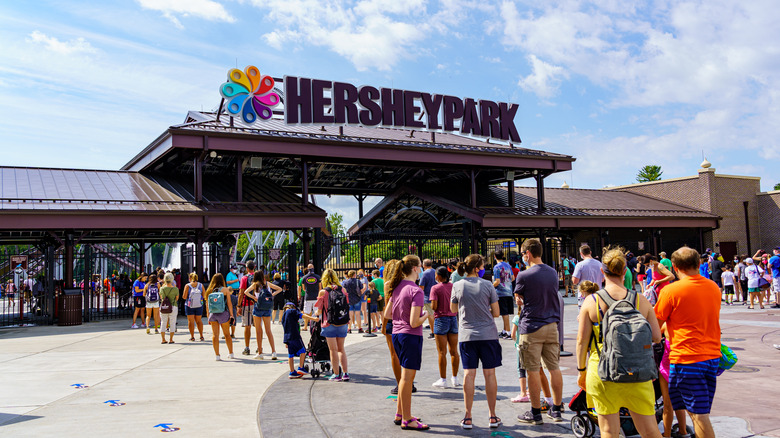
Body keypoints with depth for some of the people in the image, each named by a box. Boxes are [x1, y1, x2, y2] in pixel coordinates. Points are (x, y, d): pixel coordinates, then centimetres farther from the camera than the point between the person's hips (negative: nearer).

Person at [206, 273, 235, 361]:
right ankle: (231, 353, 23)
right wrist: (231, 315, 4)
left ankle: (217, 355, 3)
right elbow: (229, 303, -3)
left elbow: (207, 306, 6)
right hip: (223, 314, -1)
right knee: (227, 334, 12)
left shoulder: (210, 291, 3)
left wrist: (209, 317, 14)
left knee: (215, 335, 5)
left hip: (212, 314, 2)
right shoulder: (225, 289, -3)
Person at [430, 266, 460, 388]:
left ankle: (443, 379, 6)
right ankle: (455, 379, 17)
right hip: (453, 319, 5)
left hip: (441, 320, -5)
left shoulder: (435, 288, -10)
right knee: (454, 351, 11)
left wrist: (431, 306, 5)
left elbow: (434, 306, -16)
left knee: (442, 352, 1)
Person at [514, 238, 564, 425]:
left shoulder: (524, 276, -12)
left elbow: (518, 296, 3)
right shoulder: (553, 273, 6)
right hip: (552, 325, 6)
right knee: (554, 368, 11)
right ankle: (557, 410, 19)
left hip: (532, 327, -6)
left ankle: (536, 413, 8)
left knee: (533, 370, 2)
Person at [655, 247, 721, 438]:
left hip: (686, 358, -6)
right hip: (712, 356, 7)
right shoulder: (714, 287, 7)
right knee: (701, 411, 15)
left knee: (698, 414, 0)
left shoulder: (671, 291, -13)